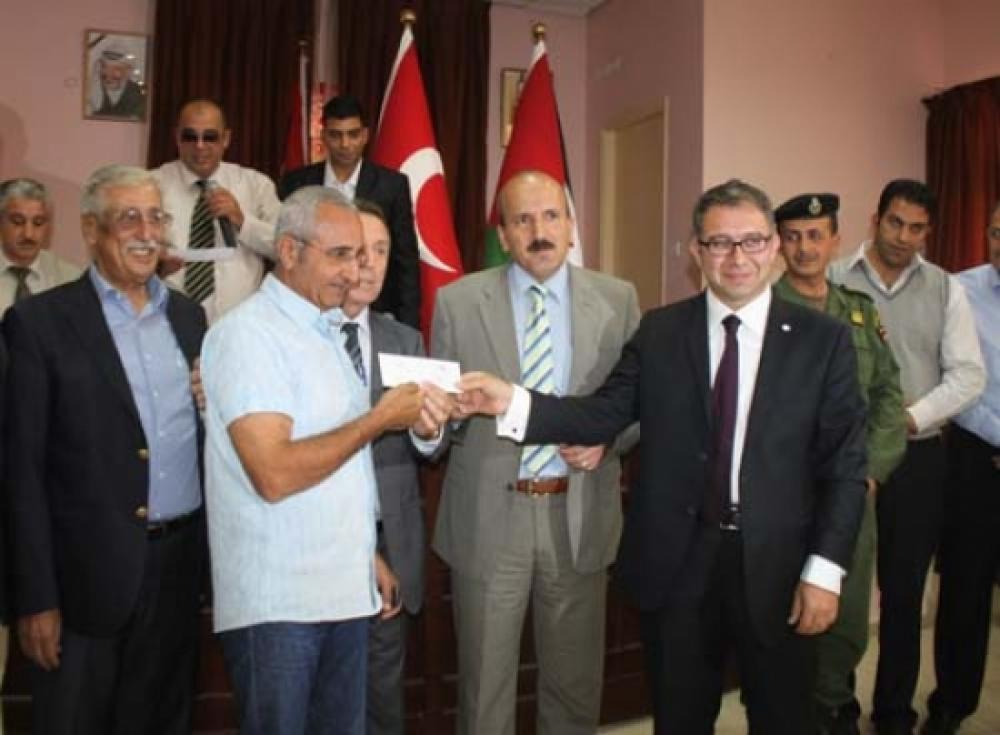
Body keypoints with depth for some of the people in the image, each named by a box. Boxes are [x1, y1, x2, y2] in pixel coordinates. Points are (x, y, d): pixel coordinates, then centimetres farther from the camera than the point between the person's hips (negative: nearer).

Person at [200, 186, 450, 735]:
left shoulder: (327, 330, 13)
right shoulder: (248, 333, -13)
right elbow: (274, 475, -23)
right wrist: (381, 418, -16)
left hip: (346, 588, 7)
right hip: (276, 602, -7)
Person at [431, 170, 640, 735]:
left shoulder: (618, 300, 2)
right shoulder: (458, 302, -1)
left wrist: (607, 439, -12)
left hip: (579, 516, 1)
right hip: (488, 518, -1)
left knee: (576, 684, 17)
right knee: (484, 686, 13)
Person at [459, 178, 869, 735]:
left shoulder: (824, 340, -3)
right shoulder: (658, 332, 2)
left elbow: (845, 464, -4)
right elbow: (605, 413, -6)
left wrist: (824, 570, -10)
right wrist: (512, 401, -19)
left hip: (777, 566, -1)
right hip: (677, 562, 1)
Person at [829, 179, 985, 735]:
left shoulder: (946, 290, 6)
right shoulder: (833, 281, 0)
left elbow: (967, 375, 3)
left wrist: (910, 419, -9)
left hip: (916, 458, 2)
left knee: (905, 590, 11)